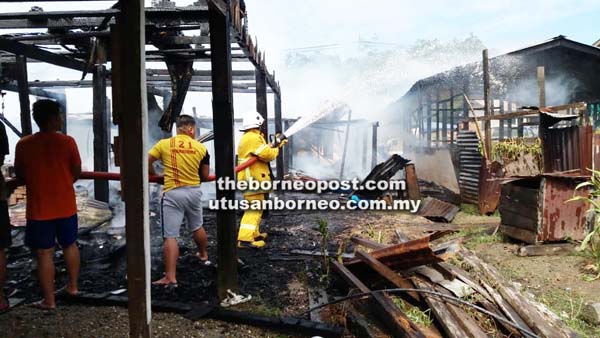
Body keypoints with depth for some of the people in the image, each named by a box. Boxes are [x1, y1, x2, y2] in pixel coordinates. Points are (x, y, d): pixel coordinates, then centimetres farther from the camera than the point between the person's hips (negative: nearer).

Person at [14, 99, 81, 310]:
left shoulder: (23, 145, -7)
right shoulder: (67, 142, -10)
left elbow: (20, 177, 3)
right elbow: (76, 173, -2)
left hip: (38, 209, -1)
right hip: (65, 206, 1)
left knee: (44, 254, 6)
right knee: (70, 245, 20)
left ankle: (49, 300, 13)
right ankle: (73, 286, 32)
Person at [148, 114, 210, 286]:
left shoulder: (164, 144, -4)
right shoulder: (201, 148, 0)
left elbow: (147, 163, -2)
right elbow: (205, 176, 5)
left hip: (172, 194, -3)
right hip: (194, 191, 3)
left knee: (170, 236, -3)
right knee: (197, 227, 26)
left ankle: (170, 277, -5)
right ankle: (204, 256, 47)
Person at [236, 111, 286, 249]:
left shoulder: (247, 138, 18)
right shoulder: (253, 138, -18)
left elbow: (261, 151, 20)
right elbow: (267, 154, -22)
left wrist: (277, 145, 18)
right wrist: (276, 149, -2)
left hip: (252, 179, 11)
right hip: (253, 179, -11)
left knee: (256, 208, 20)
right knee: (254, 208, -12)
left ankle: (254, 234, 29)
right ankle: (245, 239, -14)